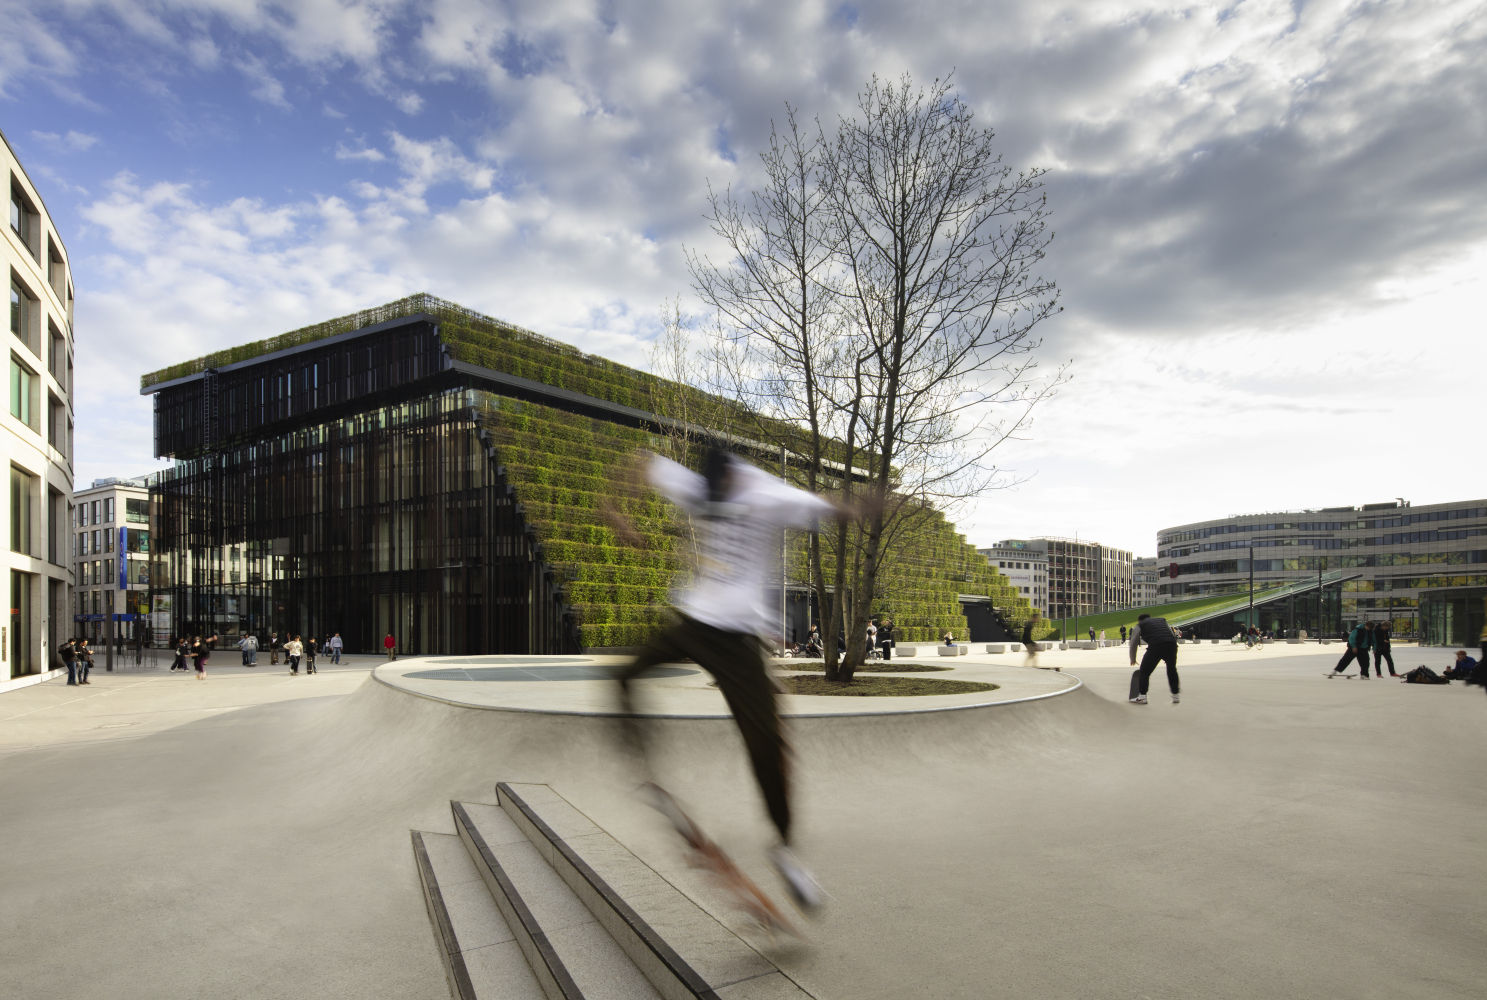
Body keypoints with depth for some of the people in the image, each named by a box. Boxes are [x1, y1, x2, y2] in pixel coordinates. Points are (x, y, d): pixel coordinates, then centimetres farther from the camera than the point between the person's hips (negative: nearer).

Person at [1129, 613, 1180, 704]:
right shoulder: (1162, 620, 34)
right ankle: (1175, 696, 30)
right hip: (1172, 644, 4)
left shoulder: (1139, 625, 22)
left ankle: (1142, 697, 8)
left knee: (1144, 671, 10)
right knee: (1172, 670, 24)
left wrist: (1133, 659, 35)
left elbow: (1133, 643, 21)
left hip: (1155, 646, -4)